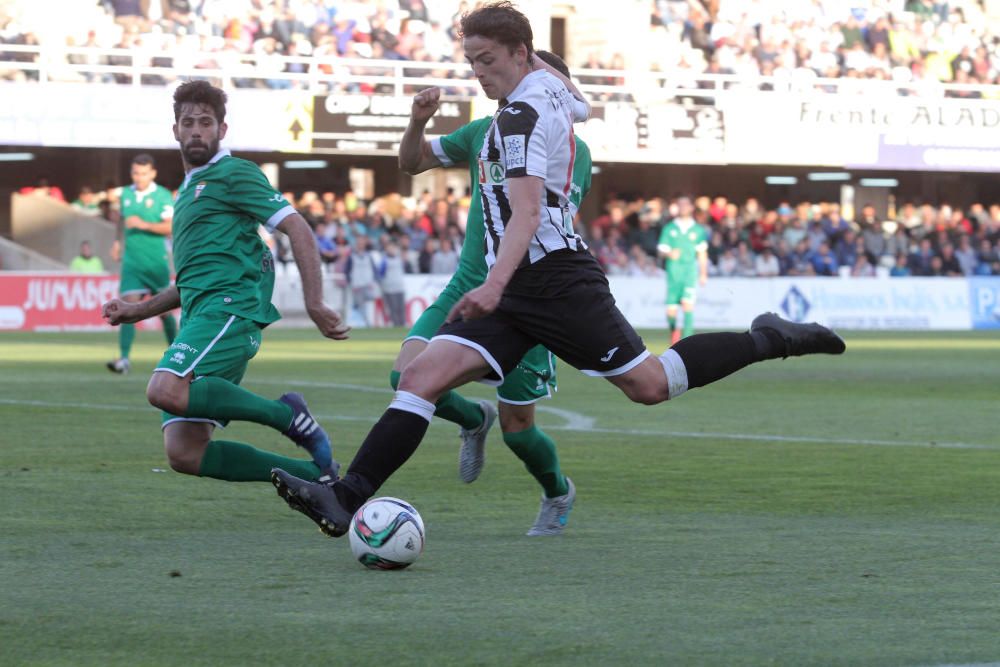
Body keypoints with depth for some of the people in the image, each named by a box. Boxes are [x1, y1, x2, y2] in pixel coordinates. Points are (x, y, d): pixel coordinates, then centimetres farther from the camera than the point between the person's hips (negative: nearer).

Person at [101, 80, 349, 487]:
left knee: (164, 390, -34)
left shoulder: (233, 174, 3)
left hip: (231, 307, -9)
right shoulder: (187, 191, 30)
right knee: (183, 453, -6)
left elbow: (298, 229, -7)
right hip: (201, 316, 9)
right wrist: (138, 310, 30)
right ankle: (311, 473, -1)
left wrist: (315, 304, -18)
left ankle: (288, 415, -19)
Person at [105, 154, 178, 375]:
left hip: (156, 263, -2)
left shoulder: (163, 196, -6)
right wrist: (118, 241, 20)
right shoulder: (125, 194, 8)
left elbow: (171, 227, -16)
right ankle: (124, 360, -18)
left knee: (163, 310, 8)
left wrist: (145, 225, -25)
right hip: (131, 262, 2)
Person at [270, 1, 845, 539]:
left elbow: (527, 210, -27)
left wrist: (496, 284, -40)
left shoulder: (521, 115, -15)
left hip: (554, 279, -9)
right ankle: (346, 499, -18)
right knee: (423, 375, -8)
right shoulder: (551, 89, 11)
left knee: (649, 385, -4)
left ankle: (769, 341, 16)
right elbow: (579, 110, 37)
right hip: (513, 288, 9)